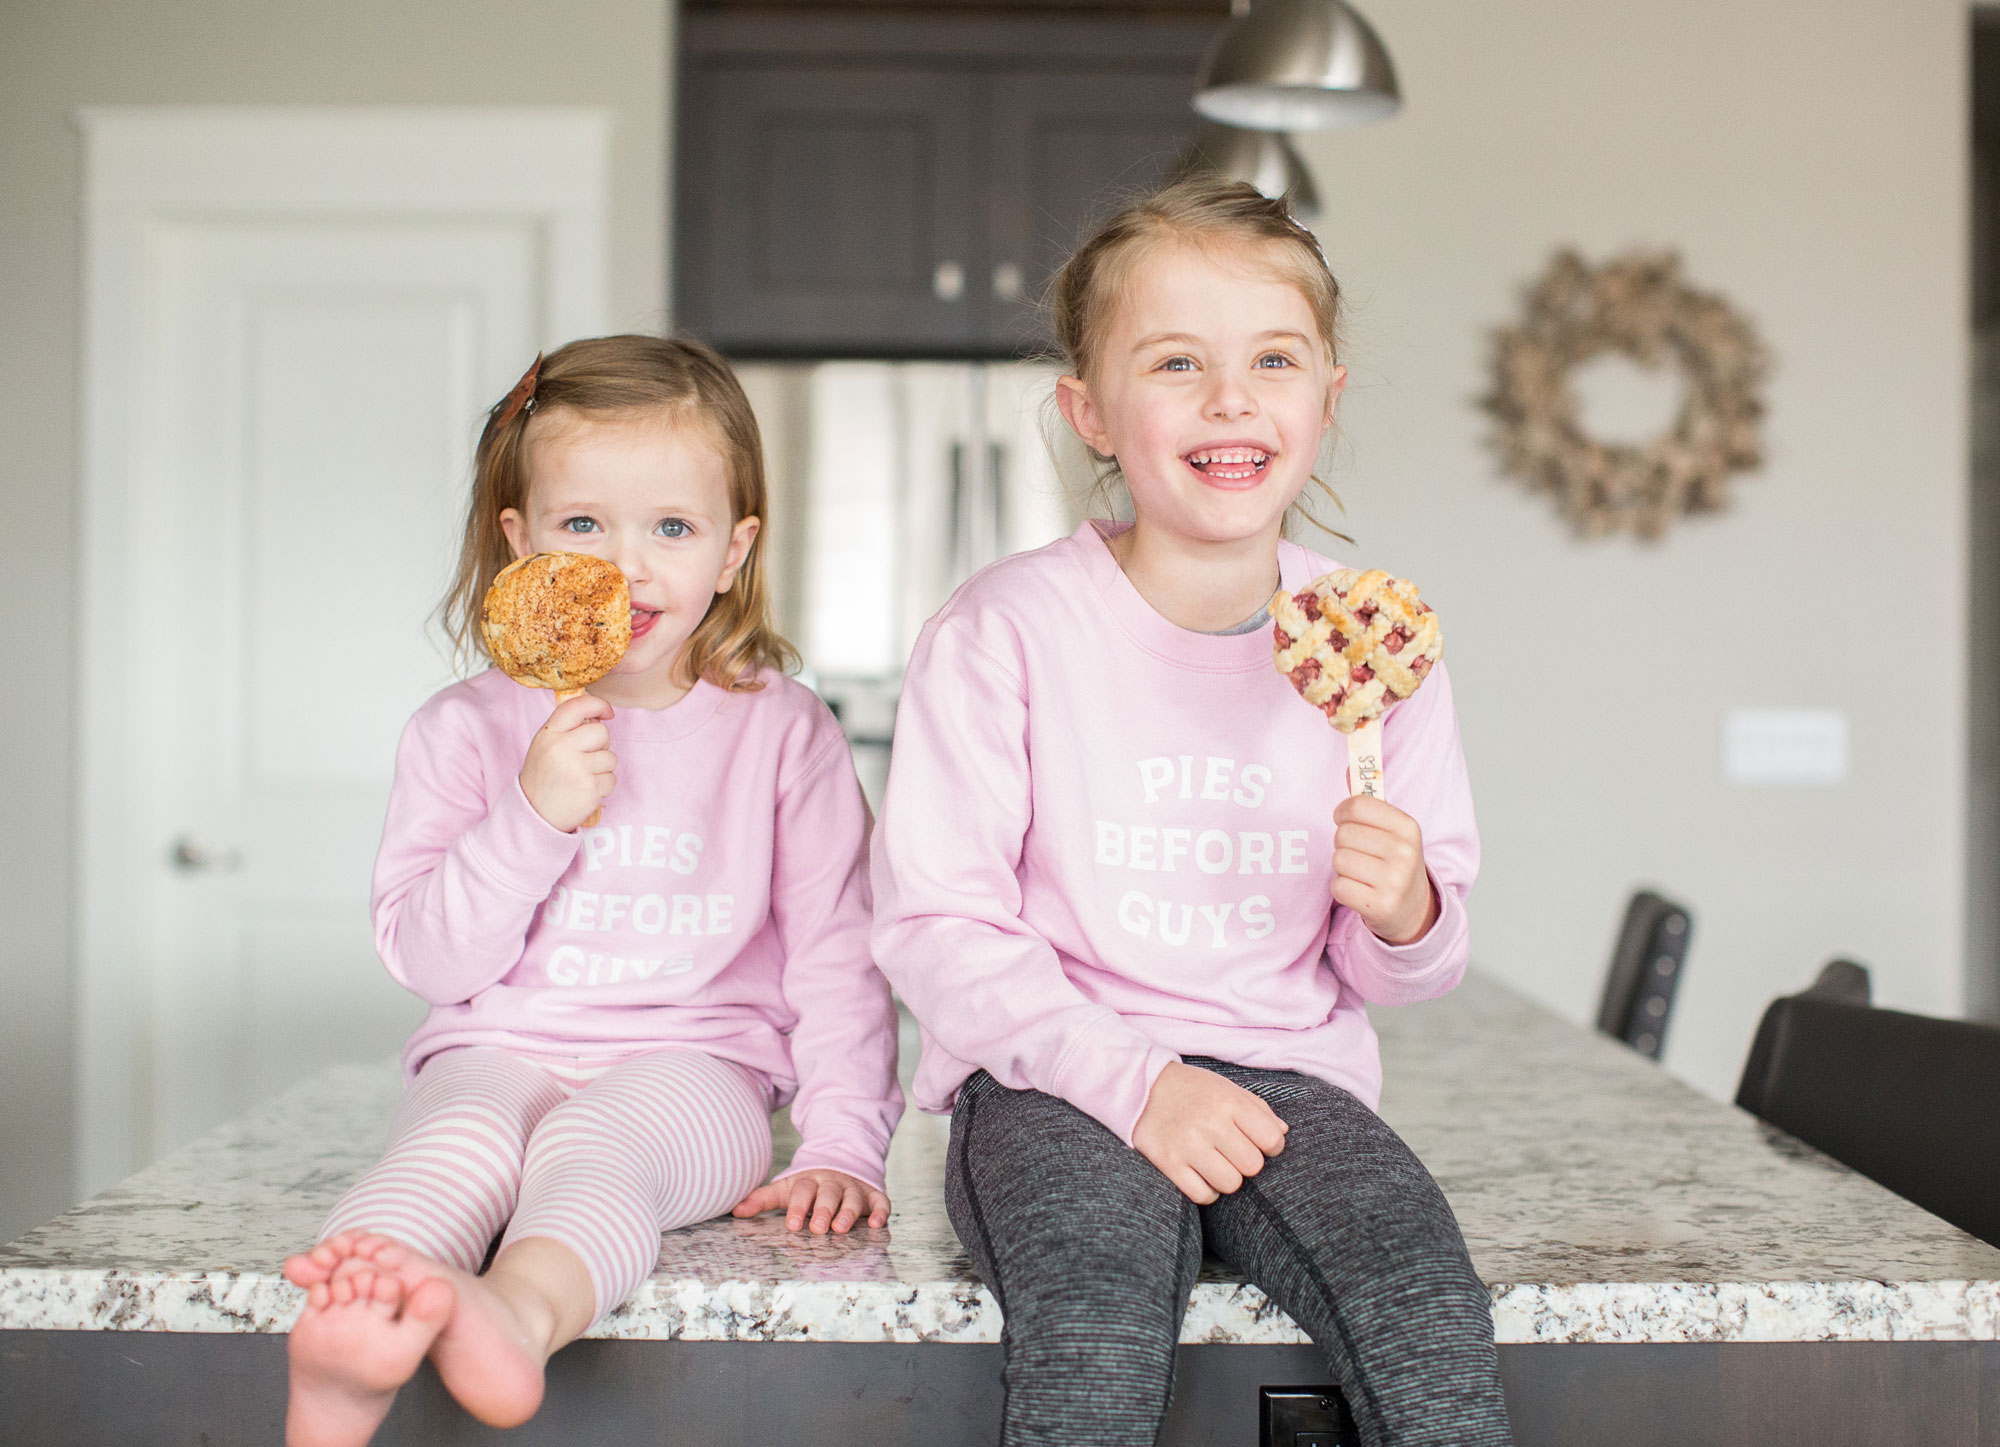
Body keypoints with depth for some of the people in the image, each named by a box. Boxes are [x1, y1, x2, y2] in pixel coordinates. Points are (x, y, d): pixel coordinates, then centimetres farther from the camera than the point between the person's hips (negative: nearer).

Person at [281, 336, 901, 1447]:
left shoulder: (784, 731, 5)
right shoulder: (465, 730, 7)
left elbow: (834, 953, 5)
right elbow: (428, 958, 2)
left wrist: (842, 1147, -5)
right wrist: (533, 815, -13)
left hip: (694, 1067, -1)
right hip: (500, 1051, 1)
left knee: (595, 1143, -35)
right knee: (464, 1137, -33)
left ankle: (519, 1313, -64)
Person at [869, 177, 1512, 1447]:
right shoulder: (1006, 630, -5)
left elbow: (1396, 978, 13)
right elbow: (938, 926, -7)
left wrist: (1406, 915, -12)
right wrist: (1133, 1080, -18)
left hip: (1287, 1067, 3)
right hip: (1060, 1076, -3)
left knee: (1432, 1323, -26)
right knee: (1097, 1341, -33)